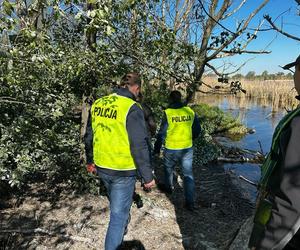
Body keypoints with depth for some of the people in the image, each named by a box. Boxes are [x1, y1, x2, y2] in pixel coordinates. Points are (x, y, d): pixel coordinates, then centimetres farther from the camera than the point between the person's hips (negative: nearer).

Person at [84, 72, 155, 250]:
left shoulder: (98, 104, 1)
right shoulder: (132, 108, -19)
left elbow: (89, 136, 10)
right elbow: (139, 146, -20)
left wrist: (90, 161, 23)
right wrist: (148, 176, -11)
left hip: (102, 167, 8)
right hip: (123, 170, -7)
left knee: (117, 203, 31)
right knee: (118, 213, 9)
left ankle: (121, 229, 56)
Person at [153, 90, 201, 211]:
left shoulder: (168, 113, -13)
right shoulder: (190, 112, -2)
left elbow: (162, 133, -10)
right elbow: (197, 130, 8)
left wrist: (156, 149, 2)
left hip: (171, 149, -2)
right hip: (187, 149, 3)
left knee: (168, 169, 24)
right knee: (188, 174, 9)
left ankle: (168, 187, 47)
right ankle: (190, 202, 8)